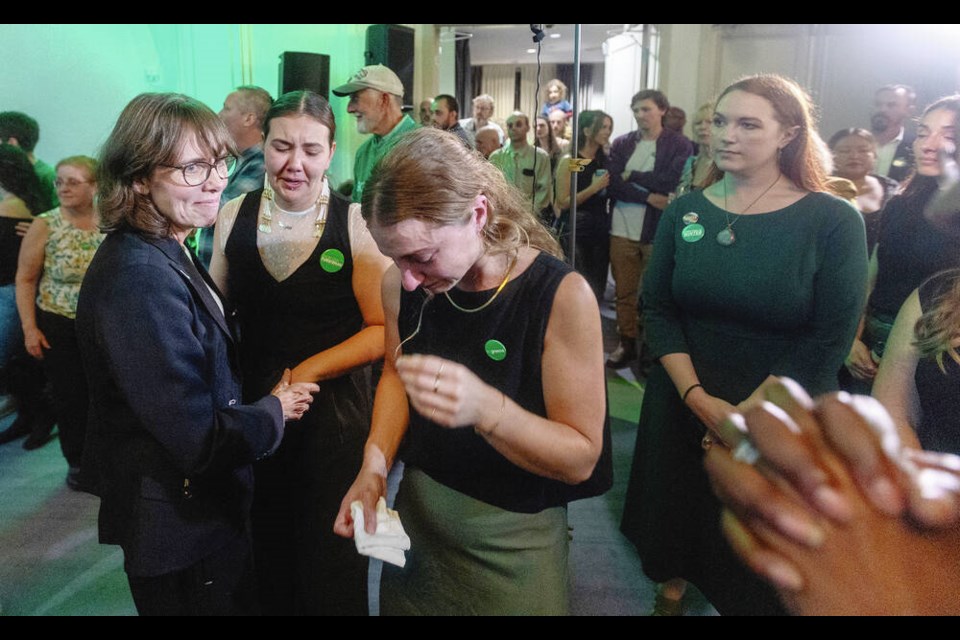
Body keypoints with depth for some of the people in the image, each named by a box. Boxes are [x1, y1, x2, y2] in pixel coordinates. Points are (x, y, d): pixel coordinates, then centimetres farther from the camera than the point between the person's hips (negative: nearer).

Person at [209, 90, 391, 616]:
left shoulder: (356, 223, -11)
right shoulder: (233, 217, 0)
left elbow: (384, 330, -12)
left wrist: (303, 373, -16)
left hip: (334, 413, -3)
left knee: (332, 561, 14)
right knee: (267, 553, 20)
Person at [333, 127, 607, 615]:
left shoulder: (563, 295, -25)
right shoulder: (400, 284, -10)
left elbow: (581, 457, -21)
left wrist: (485, 408, -39)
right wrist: (375, 464, -8)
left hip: (514, 534, -4)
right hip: (416, 512, 4)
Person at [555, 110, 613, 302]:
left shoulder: (606, 161, 11)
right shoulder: (570, 162, -4)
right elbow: (563, 202, -11)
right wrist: (594, 187, -15)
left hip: (601, 231, 5)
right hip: (576, 231, -5)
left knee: (597, 289, 7)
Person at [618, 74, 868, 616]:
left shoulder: (834, 221, -11)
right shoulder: (684, 213, -1)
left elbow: (830, 340, -14)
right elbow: (658, 308, -4)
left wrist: (747, 415, -16)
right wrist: (698, 397, -15)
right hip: (684, 409, 3)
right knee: (676, 518, 20)